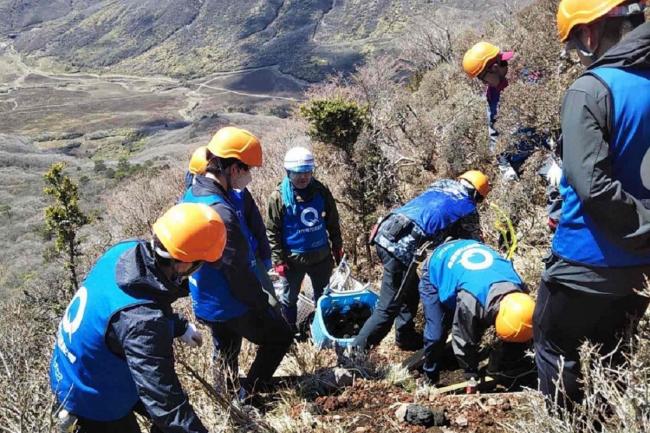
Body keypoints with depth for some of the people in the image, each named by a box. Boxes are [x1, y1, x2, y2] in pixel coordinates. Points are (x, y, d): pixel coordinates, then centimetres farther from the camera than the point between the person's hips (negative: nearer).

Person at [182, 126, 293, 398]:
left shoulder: (192, 194, -1)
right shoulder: (221, 213, -32)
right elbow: (238, 272, -26)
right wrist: (264, 302, -11)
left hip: (205, 303, 9)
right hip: (231, 306, -9)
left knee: (226, 355, 26)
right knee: (280, 336, 12)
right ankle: (246, 396, 15)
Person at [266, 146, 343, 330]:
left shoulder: (321, 191, -4)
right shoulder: (279, 196, -14)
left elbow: (333, 223, 6)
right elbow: (272, 231, -10)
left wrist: (338, 249, 8)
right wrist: (278, 260, -12)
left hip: (321, 256, 3)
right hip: (293, 259, -3)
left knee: (323, 296, 19)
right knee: (290, 297, 15)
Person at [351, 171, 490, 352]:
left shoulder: (441, 184, 24)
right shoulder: (468, 209, 8)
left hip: (385, 233, 8)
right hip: (402, 246, -8)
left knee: (410, 290, 25)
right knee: (388, 308, -2)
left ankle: (406, 337, 36)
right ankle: (355, 353, -1)